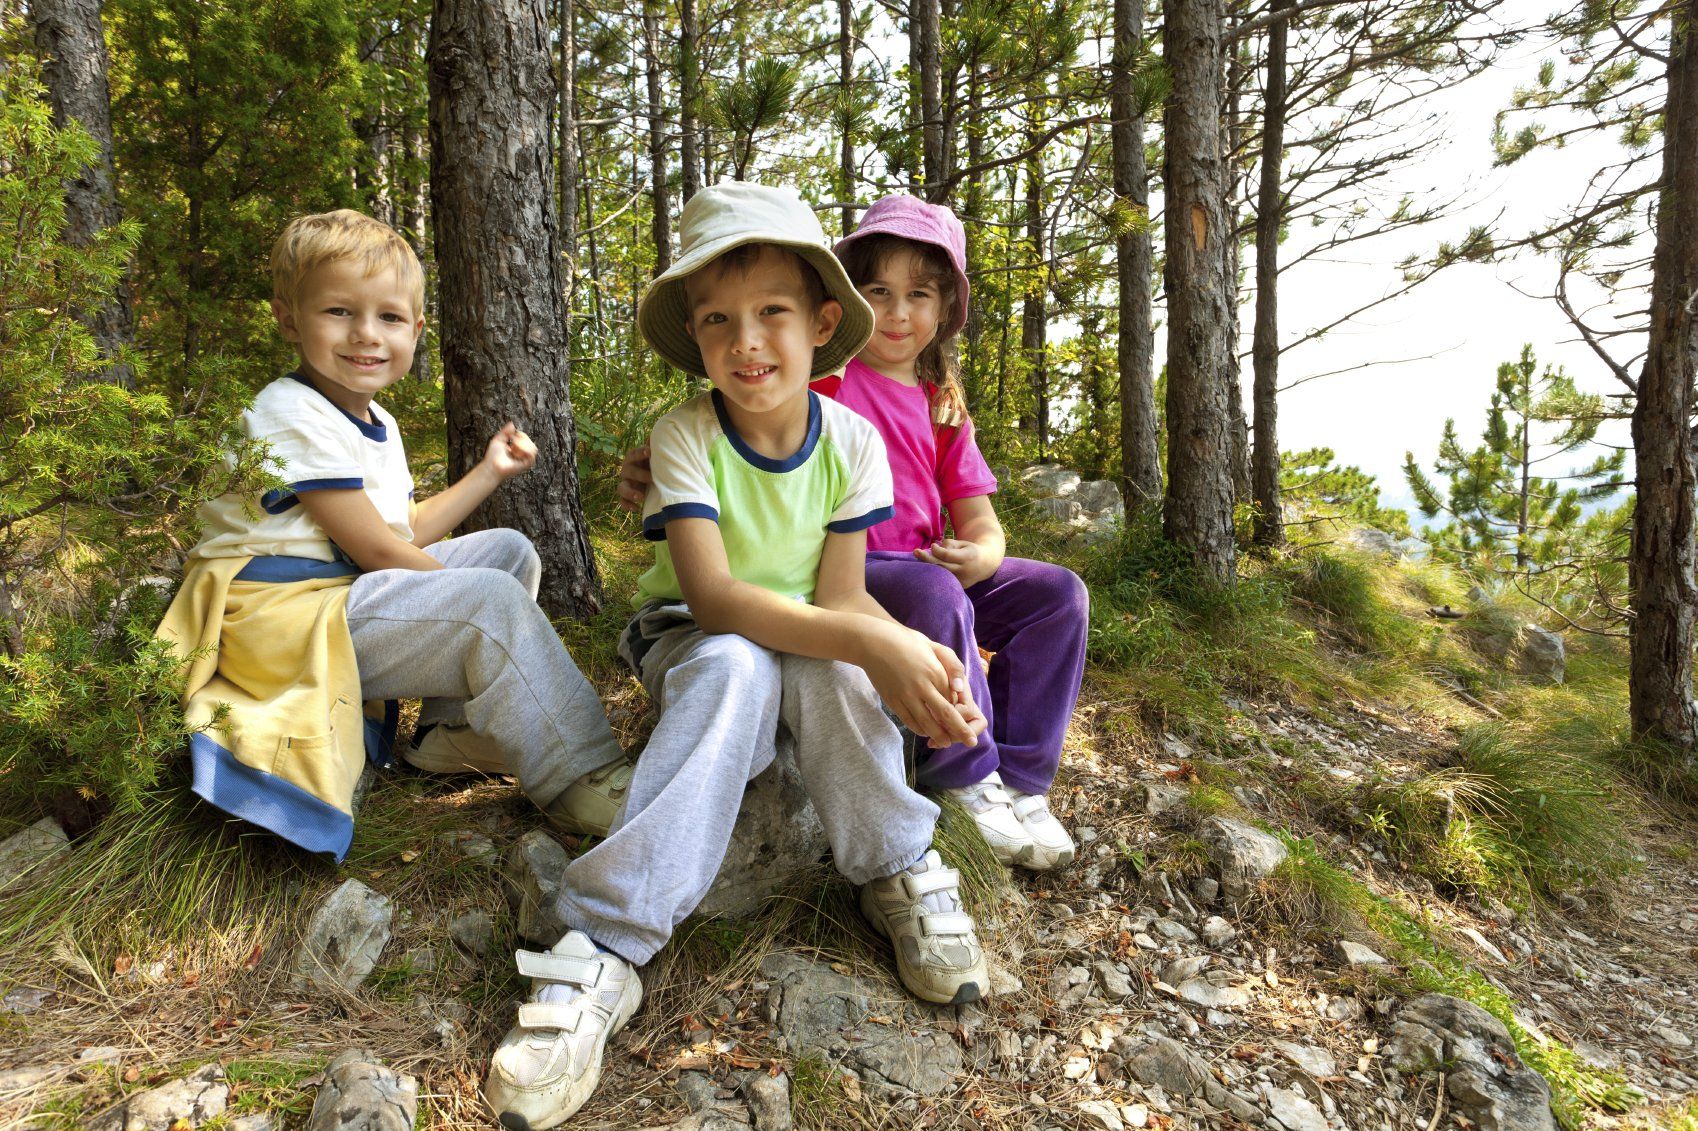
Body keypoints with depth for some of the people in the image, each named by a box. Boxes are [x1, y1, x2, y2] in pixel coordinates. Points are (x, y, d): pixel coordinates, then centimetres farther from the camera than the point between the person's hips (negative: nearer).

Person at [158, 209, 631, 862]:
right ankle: (581, 780, -21)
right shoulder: (294, 414, -16)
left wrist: (489, 472, 18)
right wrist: (468, 599, -10)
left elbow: (405, 533, 15)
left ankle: (457, 726, 6)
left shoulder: (377, 423, 15)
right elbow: (373, 548, -19)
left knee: (509, 549, 10)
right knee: (492, 600, -26)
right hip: (281, 614, -10)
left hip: (353, 590, 10)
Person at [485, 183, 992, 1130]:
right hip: (695, 643, -2)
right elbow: (711, 596, -29)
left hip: (805, 642, 2)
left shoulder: (851, 440, -10)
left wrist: (912, 652, -34)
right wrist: (870, 642, -41)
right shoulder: (687, 436, -18)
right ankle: (602, 953, -38)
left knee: (831, 668, -34)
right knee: (737, 666, -37)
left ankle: (902, 874, -15)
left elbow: (839, 593, -12)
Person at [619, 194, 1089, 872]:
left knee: (1058, 593, -8)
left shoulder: (943, 405, 14)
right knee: (936, 597, -36)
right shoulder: (822, 375, -2)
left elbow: (977, 518, 10)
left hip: (927, 569, 7)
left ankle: (1020, 778, -5)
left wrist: (980, 555, -15)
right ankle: (966, 777, -15)